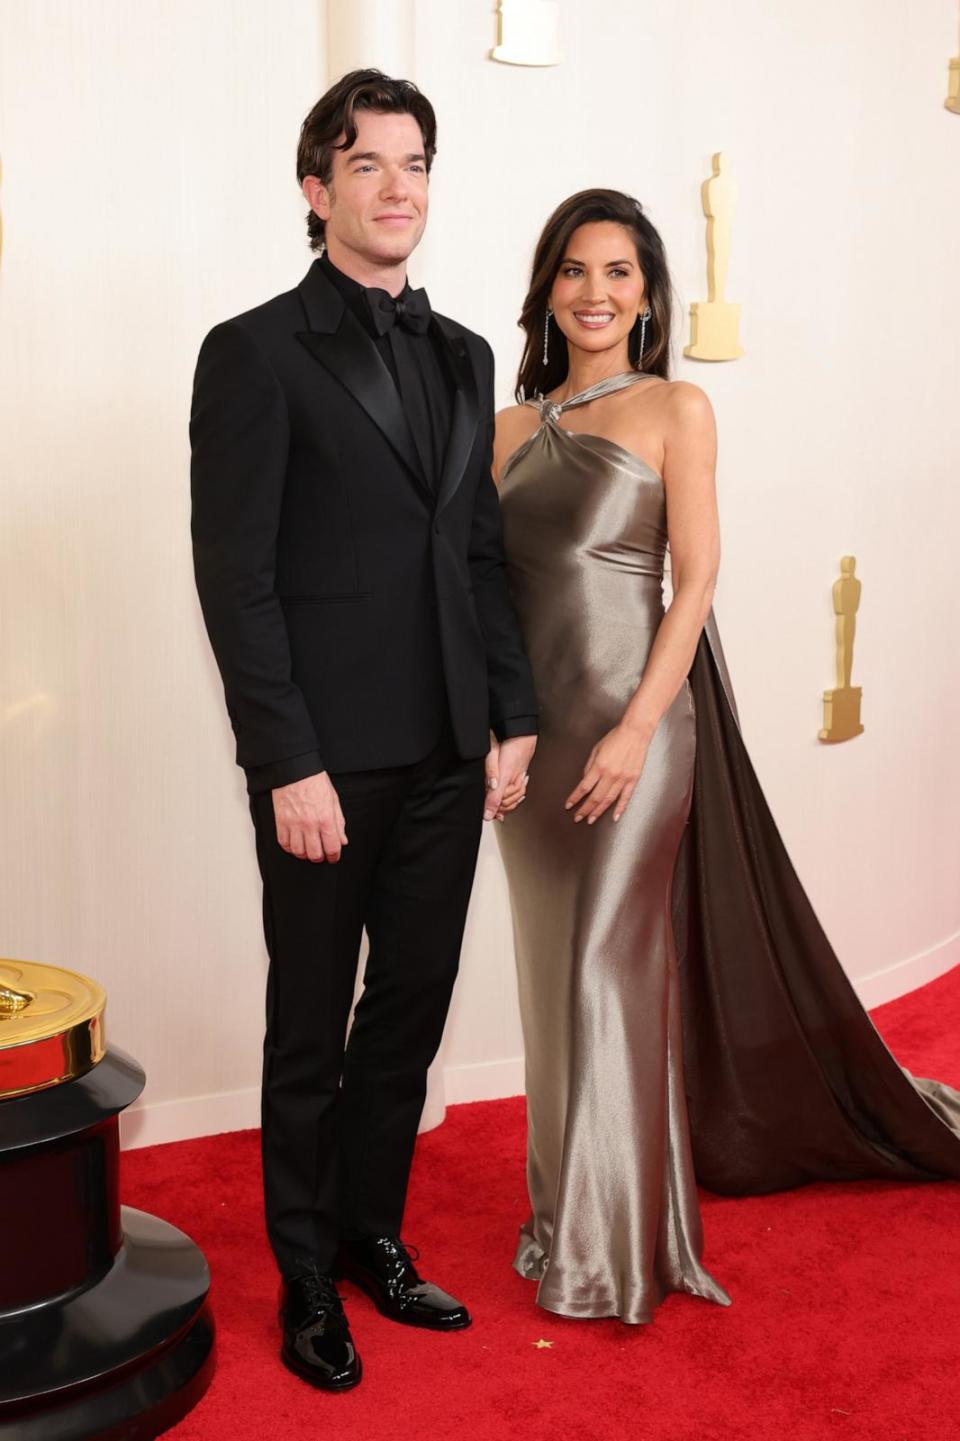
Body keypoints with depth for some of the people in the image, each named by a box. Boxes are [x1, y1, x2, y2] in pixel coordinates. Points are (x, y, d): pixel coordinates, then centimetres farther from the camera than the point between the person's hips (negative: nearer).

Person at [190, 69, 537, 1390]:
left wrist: (512, 716, 8)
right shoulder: (256, 353, -7)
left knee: (411, 1015, 15)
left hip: (447, 756, 6)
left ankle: (374, 1235, 33)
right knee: (312, 1034, 9)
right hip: (327, 759, -5)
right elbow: (236, 578, -11)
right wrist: (290, 764, -16)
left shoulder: (464, 356, 13)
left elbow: (482, 550, 14)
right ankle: (308, 1278, 26)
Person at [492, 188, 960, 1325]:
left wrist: (636, 729, -16)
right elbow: (494, 588, 11)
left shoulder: (675, 410, -2)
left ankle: (612, 1244, 13)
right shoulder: (514, 429, 12)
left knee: (609, 964, -2)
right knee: (552, 965, 12)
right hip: (532, 729, 5)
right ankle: (570, 1203, 28)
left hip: (630, 718, -5)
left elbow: (696, 580, -8)